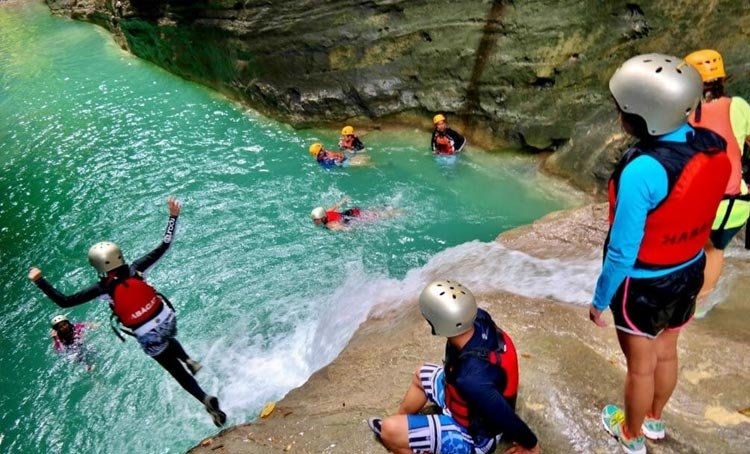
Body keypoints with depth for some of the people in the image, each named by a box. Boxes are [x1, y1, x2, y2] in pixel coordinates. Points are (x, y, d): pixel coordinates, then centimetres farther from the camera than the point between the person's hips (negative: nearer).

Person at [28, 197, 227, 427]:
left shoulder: (103, 288, -16)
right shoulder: (135, 269, -10)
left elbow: (63, 301, -13)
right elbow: (164, 246, -6)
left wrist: (39, 281, -6)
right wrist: (173, 217, -1)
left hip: (148, 338, -3)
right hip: (168, 320, 3)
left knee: (177, 372, 14)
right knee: (166, 338, 43)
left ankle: (206, 400, 3)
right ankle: (189, 360, 26)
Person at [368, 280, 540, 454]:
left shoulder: (470, 378, -44)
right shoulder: (481, 319, -24)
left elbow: (506, 417, -29)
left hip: (472, 434, -8)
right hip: (474, 406, 8)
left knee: (388, 430, -15)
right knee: (421, 374, 26)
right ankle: (398, 423, 45)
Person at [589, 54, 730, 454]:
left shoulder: (642, 171, -34)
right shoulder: (714, 147, -10)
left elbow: (622, 251, -27)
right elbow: (694, 213, 3)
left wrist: (600, 300, -12)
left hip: (644, 285, -7)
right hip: (689, 272, 7)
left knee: (641, 365, 16)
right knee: (666, 353, 27)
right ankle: (654, 420, 52)